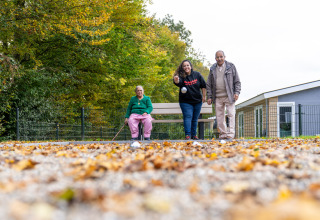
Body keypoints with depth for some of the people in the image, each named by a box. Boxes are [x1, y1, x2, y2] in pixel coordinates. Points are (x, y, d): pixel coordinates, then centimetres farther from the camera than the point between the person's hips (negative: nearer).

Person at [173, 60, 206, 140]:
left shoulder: (197, 75, -1)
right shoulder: (181, 76, -9)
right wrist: (176, 81, -54)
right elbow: (178, 82, -31)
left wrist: (204, 96, 6)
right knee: (188, 117, -12)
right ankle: (187, 135, -13)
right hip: (186, 101, -3)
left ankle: (194, 135, 20)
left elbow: (203, 86, 7)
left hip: (197, 101, 3)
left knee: (195, 118, 10)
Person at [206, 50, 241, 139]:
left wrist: (237, 92, -8)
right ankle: (222, 133, 11)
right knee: (219, 116, 4)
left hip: (229, 96, -3)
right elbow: (209, 84, 13)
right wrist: (209, 97, 6)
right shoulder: (213, 69, 11)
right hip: (217, 97, 3)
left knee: (231, 114, -9)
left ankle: (230, 134, -9)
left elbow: (237, 81, 5)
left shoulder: (231, 67, 4)